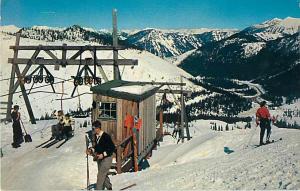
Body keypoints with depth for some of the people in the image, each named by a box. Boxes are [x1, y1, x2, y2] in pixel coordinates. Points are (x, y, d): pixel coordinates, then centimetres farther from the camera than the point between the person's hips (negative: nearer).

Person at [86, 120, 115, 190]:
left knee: (100, 175, -9)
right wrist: (91, 150, -5)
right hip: (99, 158, 8)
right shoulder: (95, 136, 0)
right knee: (104, 175, 20)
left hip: (106, 158, -8)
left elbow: (113, 148, -19)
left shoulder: (106, 136, -22)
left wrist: (103, 154, -24)